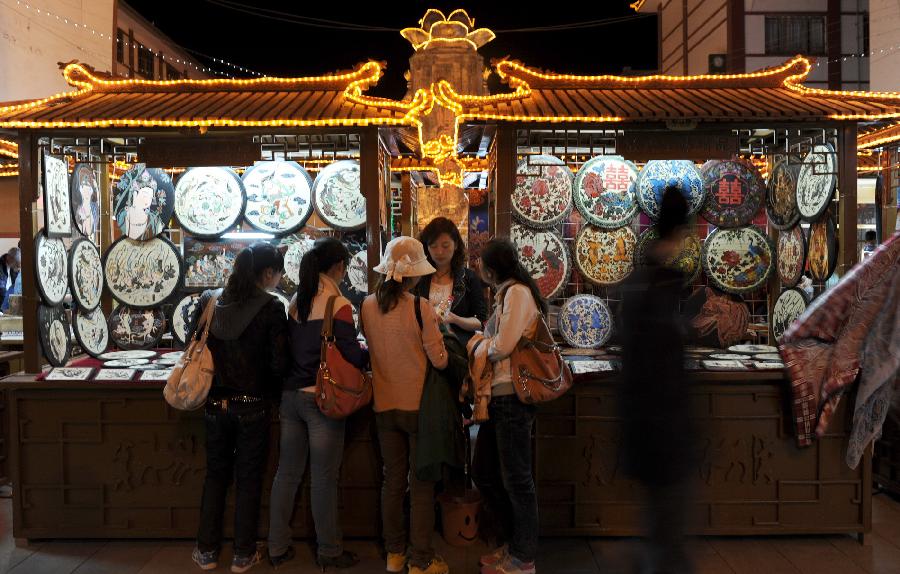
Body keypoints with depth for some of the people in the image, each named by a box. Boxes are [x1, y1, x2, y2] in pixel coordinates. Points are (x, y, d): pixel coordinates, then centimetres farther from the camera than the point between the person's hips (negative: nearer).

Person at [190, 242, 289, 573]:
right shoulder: (271, 307, -14)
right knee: (248, 480, 10)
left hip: (216, 404, 4)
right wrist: (269, 388, 5)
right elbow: (279, 363, -15)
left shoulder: (209, 301, -2)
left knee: (215, 475, 18)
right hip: (253, 406, -3)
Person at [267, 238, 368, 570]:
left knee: (287, 472, 14)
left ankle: (277, 548, 25)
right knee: (324, 477, 4)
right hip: (322, 398, -6)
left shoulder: (295, 302, 8)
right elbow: (353, 356, -15)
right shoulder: (338, 305, -12)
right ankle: (329, 552, 18)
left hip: (291, 395, 7)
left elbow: (293, 346, 13)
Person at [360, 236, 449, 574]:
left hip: (384, 405, 4)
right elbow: (439, 360, -15)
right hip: (418, 404, -4)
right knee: (421, 485, 8)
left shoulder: (368, 306, -4)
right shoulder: (420, 308, -18)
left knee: (392, 480, 17)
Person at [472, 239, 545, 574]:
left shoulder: (517, 292, -12)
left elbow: (502, 347, -16)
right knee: (483, 473, 16)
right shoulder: (506, 294, 17)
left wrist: (478, 343, 2)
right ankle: (515, 542, 30)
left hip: (512, 396, -10)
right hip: (497, 396, 10)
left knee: (516, 478, 2)